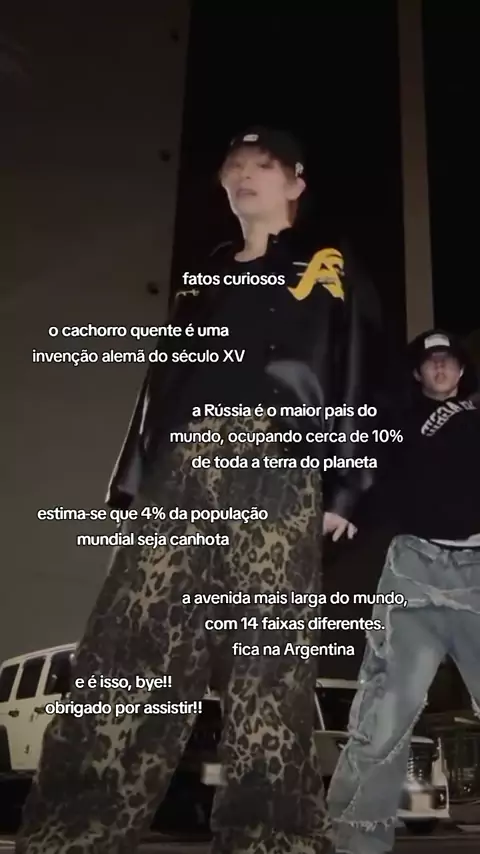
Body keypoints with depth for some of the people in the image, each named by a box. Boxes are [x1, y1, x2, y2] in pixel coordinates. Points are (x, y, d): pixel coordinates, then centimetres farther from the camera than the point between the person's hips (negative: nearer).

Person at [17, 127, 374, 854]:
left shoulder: (325, 268, 16)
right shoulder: (203, 277, 30)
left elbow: (347, 380, 5)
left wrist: (341, 489, -7)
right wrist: (135, 479, 12)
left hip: (274, 470, -4)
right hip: (182, 471, 4)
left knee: (269, 661, -10)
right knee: (128, 653, -6)